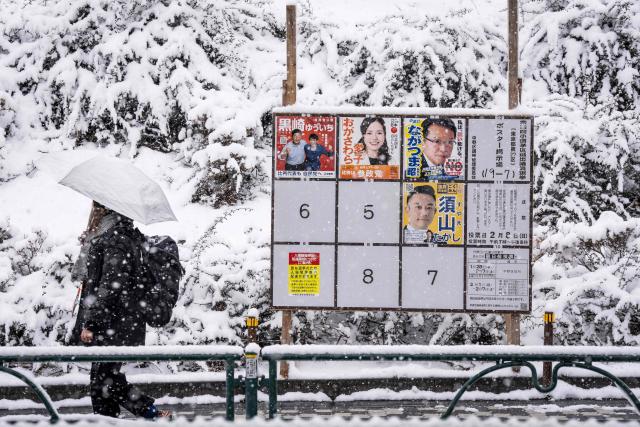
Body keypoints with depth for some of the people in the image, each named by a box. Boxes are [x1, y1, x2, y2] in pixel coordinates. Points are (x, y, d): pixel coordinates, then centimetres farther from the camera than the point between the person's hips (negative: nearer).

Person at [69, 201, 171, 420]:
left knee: (104, 380, -7)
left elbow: (110, 285, -21)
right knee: (106, 378, 11)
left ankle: (153, 414, -7)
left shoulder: (116, 239, -15)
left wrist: (90, 322, -21)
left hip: (114, 327, -10)